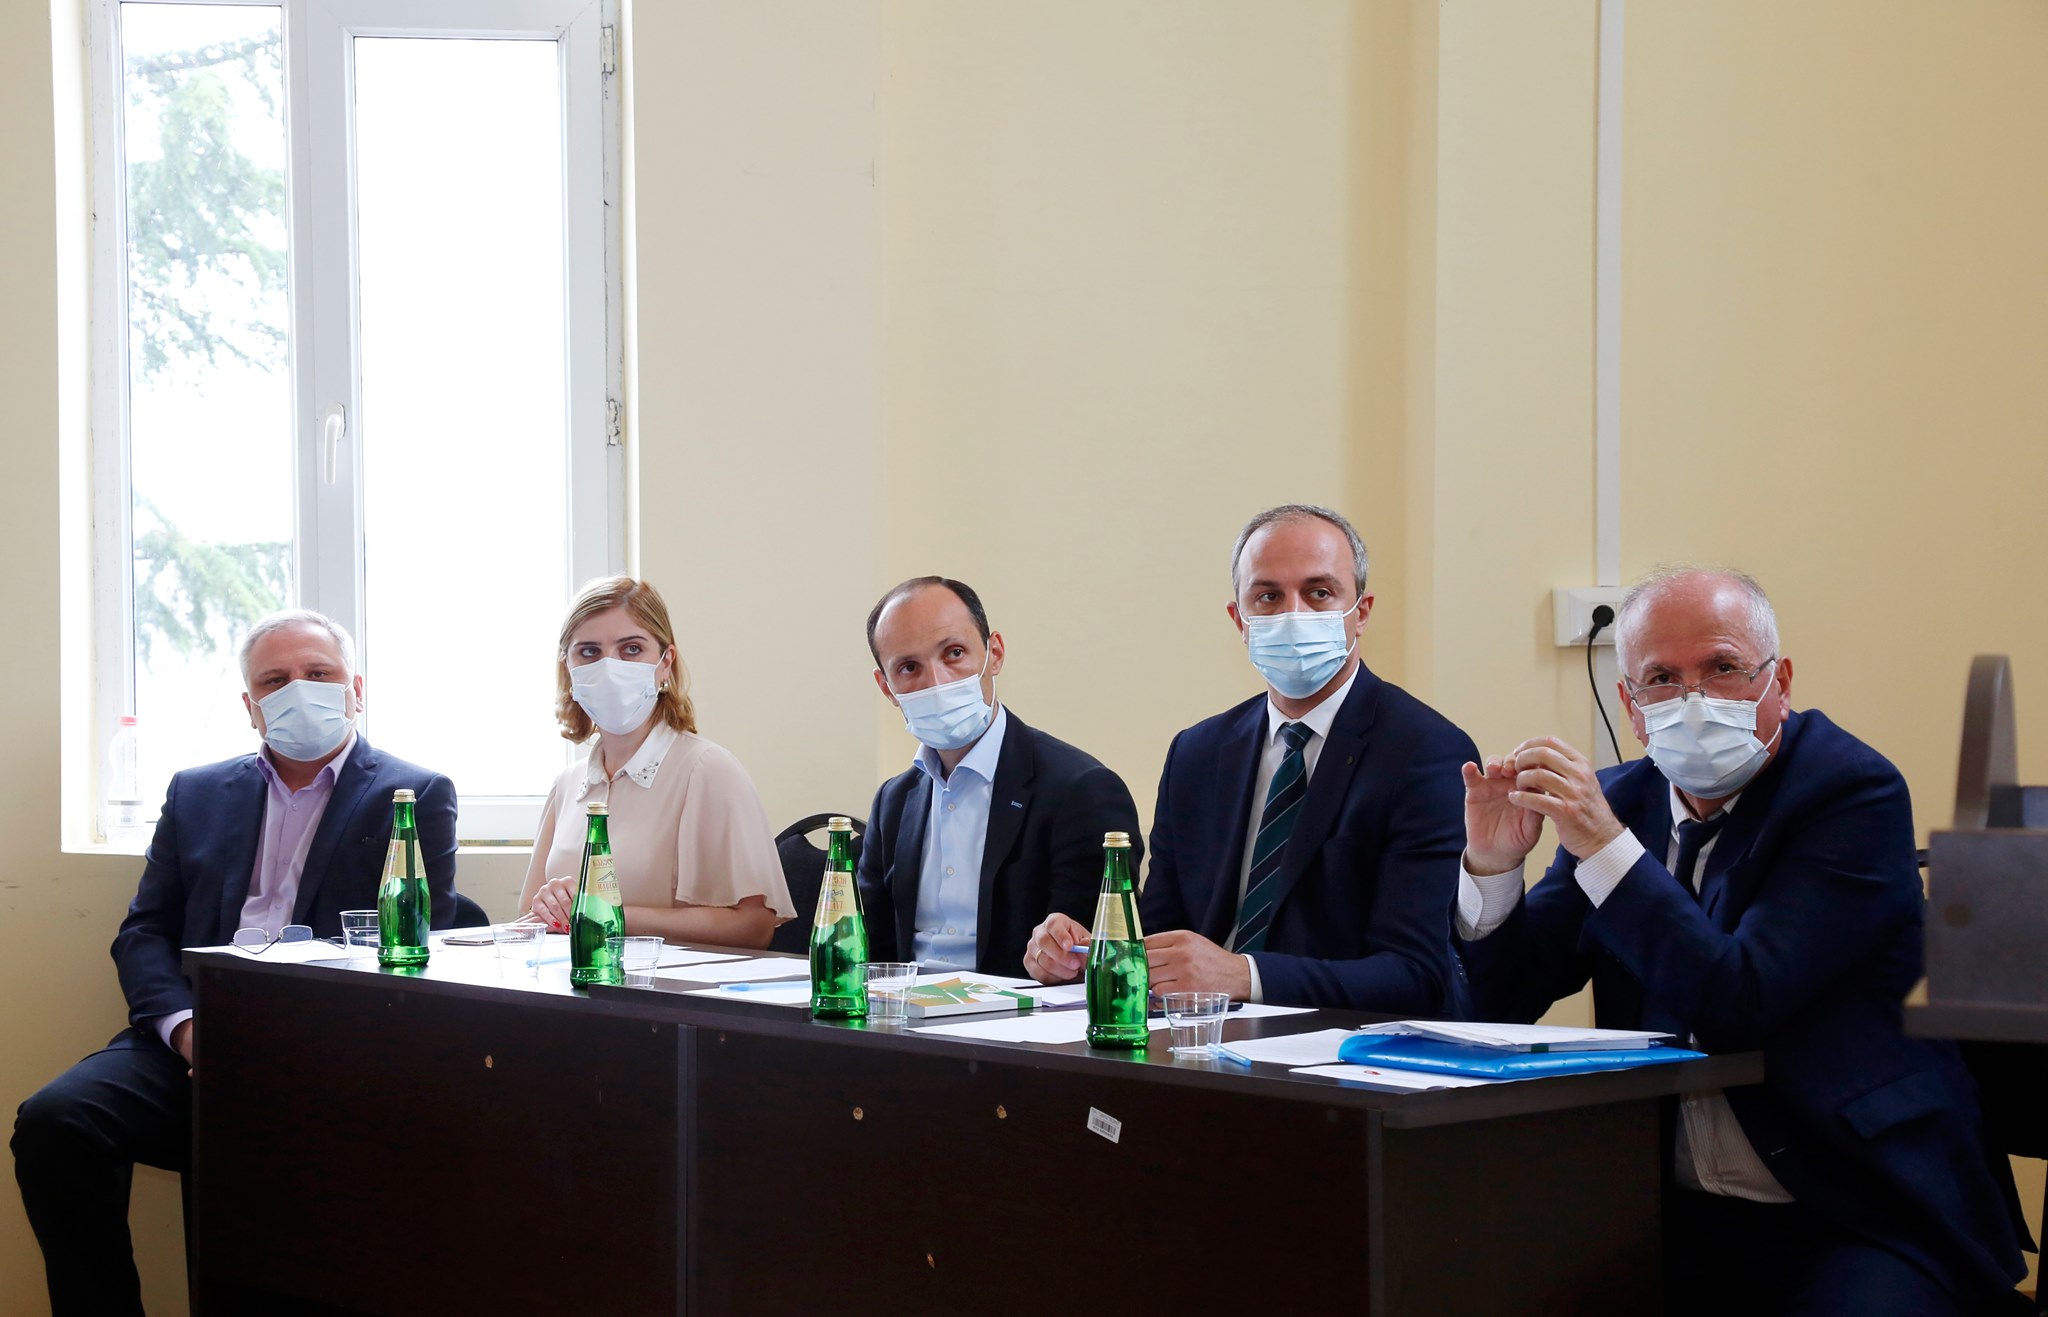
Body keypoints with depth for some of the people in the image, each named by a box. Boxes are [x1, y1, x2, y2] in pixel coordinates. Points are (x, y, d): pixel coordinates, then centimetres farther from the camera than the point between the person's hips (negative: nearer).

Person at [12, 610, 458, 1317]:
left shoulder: (417, 796, 10)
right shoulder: (196, 794, 22)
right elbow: (144, 932, 16)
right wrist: (182, 1022, -6)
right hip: (195, 1044, 4)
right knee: (52, 1121, -23)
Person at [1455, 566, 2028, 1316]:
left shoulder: (1853, 792, -9)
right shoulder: (1621, 800, 8)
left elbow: (1739, 1005, -20)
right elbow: (1505, 1000, 9)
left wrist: (1604, 845, -23)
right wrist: (1493, 863, -9)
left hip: (1855, 1220, -4)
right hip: (1674, 1215, 5)